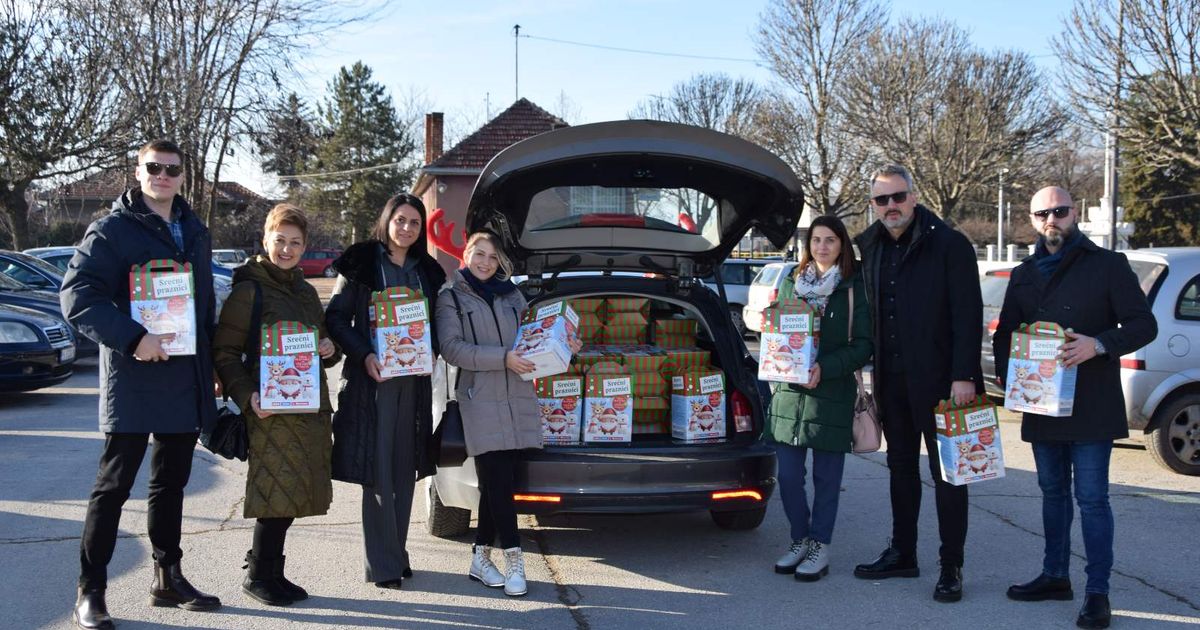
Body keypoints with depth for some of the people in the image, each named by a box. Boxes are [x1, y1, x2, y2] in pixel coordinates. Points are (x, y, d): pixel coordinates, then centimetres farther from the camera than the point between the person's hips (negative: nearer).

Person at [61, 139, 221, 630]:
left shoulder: (195, 232, 14)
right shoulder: (112, 230, -6)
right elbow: (78, 296, -16)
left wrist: (211, 366, 15)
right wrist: (133, 338, -25)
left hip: (186, 381, 6)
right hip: (133, 379, -6)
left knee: (171, 483, 14)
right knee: (114, 485, -2)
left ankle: (167, 577, 26)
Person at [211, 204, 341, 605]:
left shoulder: (306, 292, 17)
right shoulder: (249, 290, -5)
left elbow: (323, 347, 27)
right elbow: (224, 354, -8)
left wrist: (330, 350, 3)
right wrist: (246, 396, -21)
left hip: (311, 407, 7)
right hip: (271, 410, -7)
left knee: (290, 496, 10)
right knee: (280, 494, -6)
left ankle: (270, 571, 24)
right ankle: (259, 575, 10)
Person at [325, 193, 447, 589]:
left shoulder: (428, 271, 14)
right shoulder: (361, 263, -1)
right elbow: (336, 317, -4)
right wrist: (364, 355, -17)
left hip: (414, 381, 5)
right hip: (372, 378, -5)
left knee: (405, 472, 9)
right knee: (378, 474, -5)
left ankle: (395, 554, 20)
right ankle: (383, 565, 1)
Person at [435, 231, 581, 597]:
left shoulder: (512, 296, 18)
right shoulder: (451, 298, 5)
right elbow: (452, 349, -7)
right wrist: (503, 358, -16)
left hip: (519, 398, 4)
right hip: (481, 400, -4)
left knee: (497, 482, 6)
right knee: (497, 481, -9)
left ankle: (480, 559, 16)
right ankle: (514, 562, -5)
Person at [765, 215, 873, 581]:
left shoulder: (855, 288, -1)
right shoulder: (795, 284, 13)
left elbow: (863, 344, -6)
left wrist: (824, 369, -18)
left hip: (833, 394, -4)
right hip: (790, 391, 4)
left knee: (826, 476, 4)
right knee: (788, 474, 4)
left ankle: (820, 547, 14)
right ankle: (800, 540, 21)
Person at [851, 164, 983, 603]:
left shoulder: (949, 245, -9)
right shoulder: (870, 247, 9)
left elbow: (968, 314, -13)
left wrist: (964, 375, -18)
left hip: (939, 380, -6)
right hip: (890, 380, 6)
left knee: (946, 472, 1)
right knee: (901, 467, 15)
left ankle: (951, 567, 8)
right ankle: (902, 554, 26)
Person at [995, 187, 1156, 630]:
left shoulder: (1107, 265, -2)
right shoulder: (1024, 275, 13)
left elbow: (1144, 325, -6)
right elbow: (1004, 334, 18)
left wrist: (1098, 345, -23)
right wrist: (1007, 373, -2)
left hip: (1091, 406, -5)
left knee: (1091, 497, -4)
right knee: (1053, 491, 15)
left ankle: (1097, 592, 2)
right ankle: (1055, 576, 26)